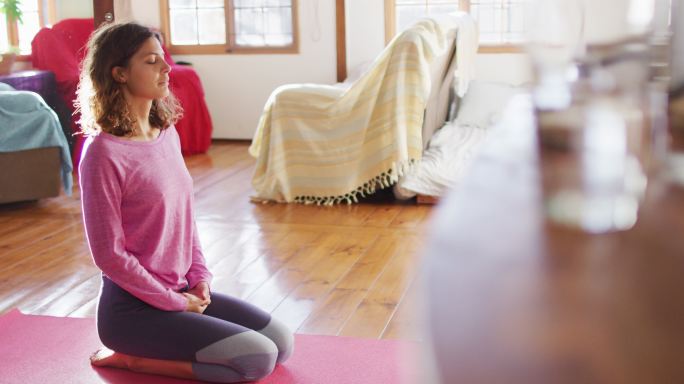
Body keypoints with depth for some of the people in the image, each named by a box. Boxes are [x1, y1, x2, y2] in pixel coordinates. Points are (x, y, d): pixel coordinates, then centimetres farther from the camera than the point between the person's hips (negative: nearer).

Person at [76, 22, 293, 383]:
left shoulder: (167, 133, 4)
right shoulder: (103, 152, -20)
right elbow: (109, 253, -18)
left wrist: (200, 278, 2)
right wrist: (174, 302, -13)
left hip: (181, 290, 8)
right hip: (133, 306, -8)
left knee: (281, 342, 7)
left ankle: (155, 348, 13)